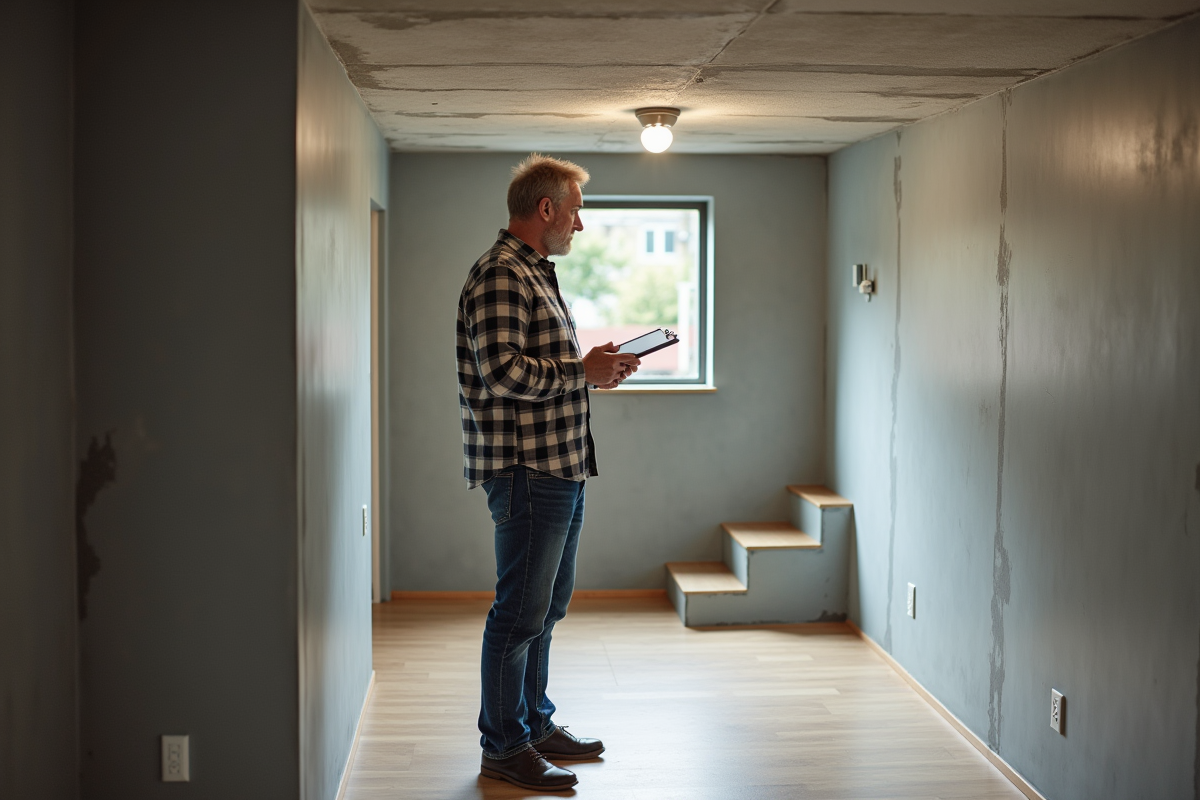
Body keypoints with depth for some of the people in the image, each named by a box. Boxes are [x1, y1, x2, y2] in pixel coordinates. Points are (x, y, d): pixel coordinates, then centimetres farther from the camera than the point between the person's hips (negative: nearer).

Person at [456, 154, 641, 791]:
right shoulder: (500, 274, -13)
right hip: (527, 469, -11)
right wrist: (583, 371, -16)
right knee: (520, 612, -3)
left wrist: (596, 369, 11)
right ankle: (503, 747, 8)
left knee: (545, 607, 18)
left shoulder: (536, 273, 20)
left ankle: (536, 724, 30)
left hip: (561, 471, 11)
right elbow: (502, 371, -24)